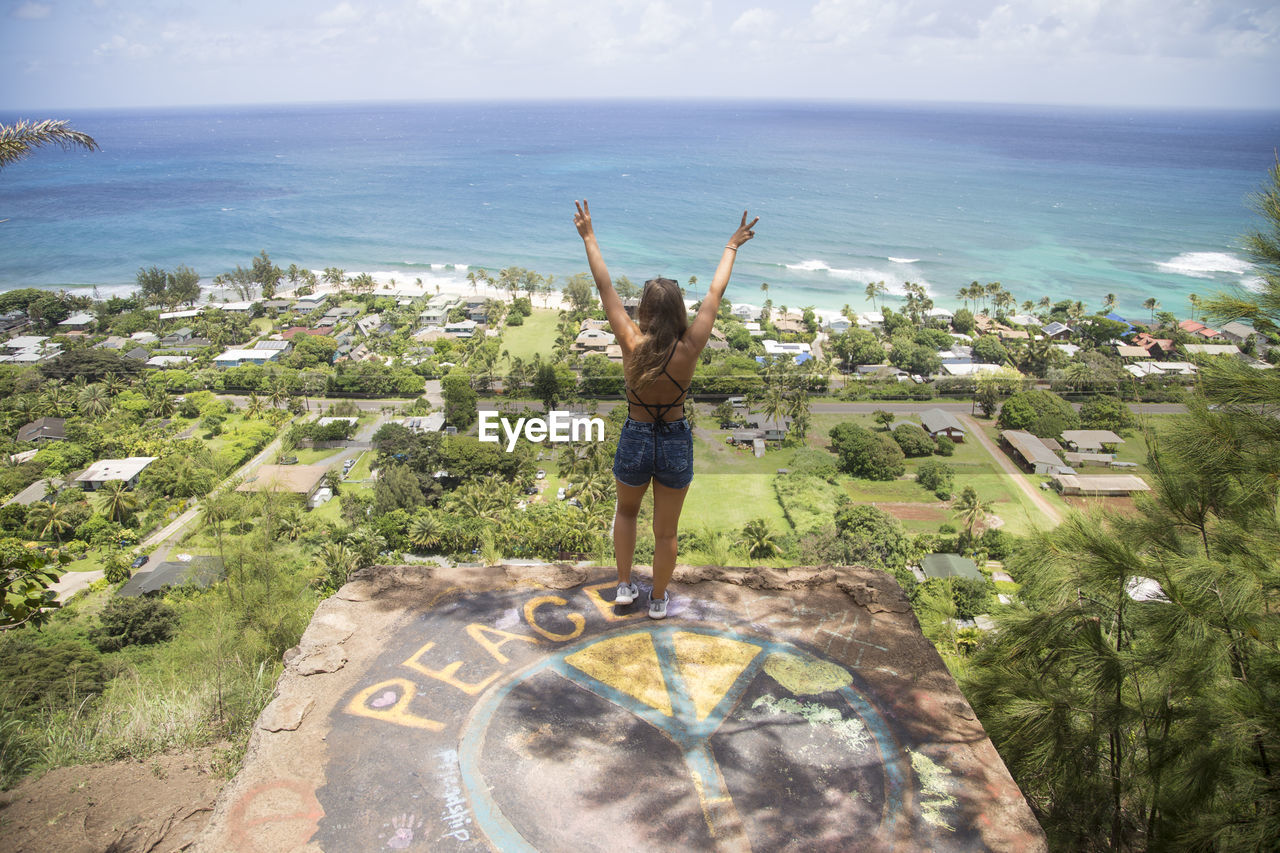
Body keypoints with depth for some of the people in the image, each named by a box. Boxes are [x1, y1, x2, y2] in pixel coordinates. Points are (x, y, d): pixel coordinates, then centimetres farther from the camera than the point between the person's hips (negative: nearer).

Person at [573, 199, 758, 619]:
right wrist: (731, 247, 7)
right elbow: (715, 292, -6)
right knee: (666, 530, 18)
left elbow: (605, 287, -10)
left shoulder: (632, 344, -20)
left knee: (626, 512, 30)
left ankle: (624, 585, 35)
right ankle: (658, 599, 35)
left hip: (635, 441, 0)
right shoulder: (689, 349, -18)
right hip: (676, 444, 0)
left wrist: (588, 237, 0)